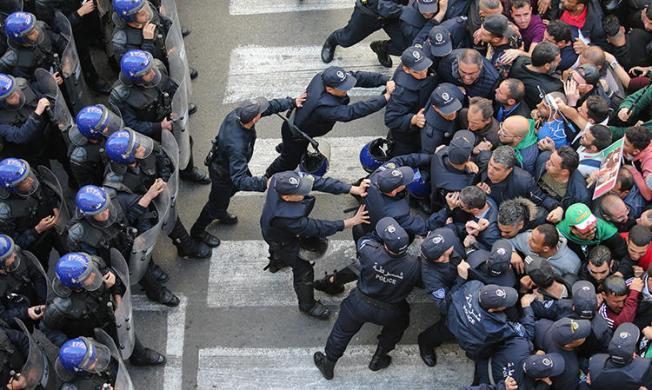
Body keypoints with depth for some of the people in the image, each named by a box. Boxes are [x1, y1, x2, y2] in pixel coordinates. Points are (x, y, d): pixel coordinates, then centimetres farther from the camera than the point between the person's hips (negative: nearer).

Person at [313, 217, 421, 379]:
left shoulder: (369, 252, -36)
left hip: (360, 305, 0)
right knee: (398, 323, 35)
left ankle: (328, 365, 45)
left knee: (342, 331, 25)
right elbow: (421, 281, -11)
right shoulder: (414, 266, -33)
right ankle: (378, 359, 47)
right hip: (390, 313, 0)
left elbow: (365, 240, -12)